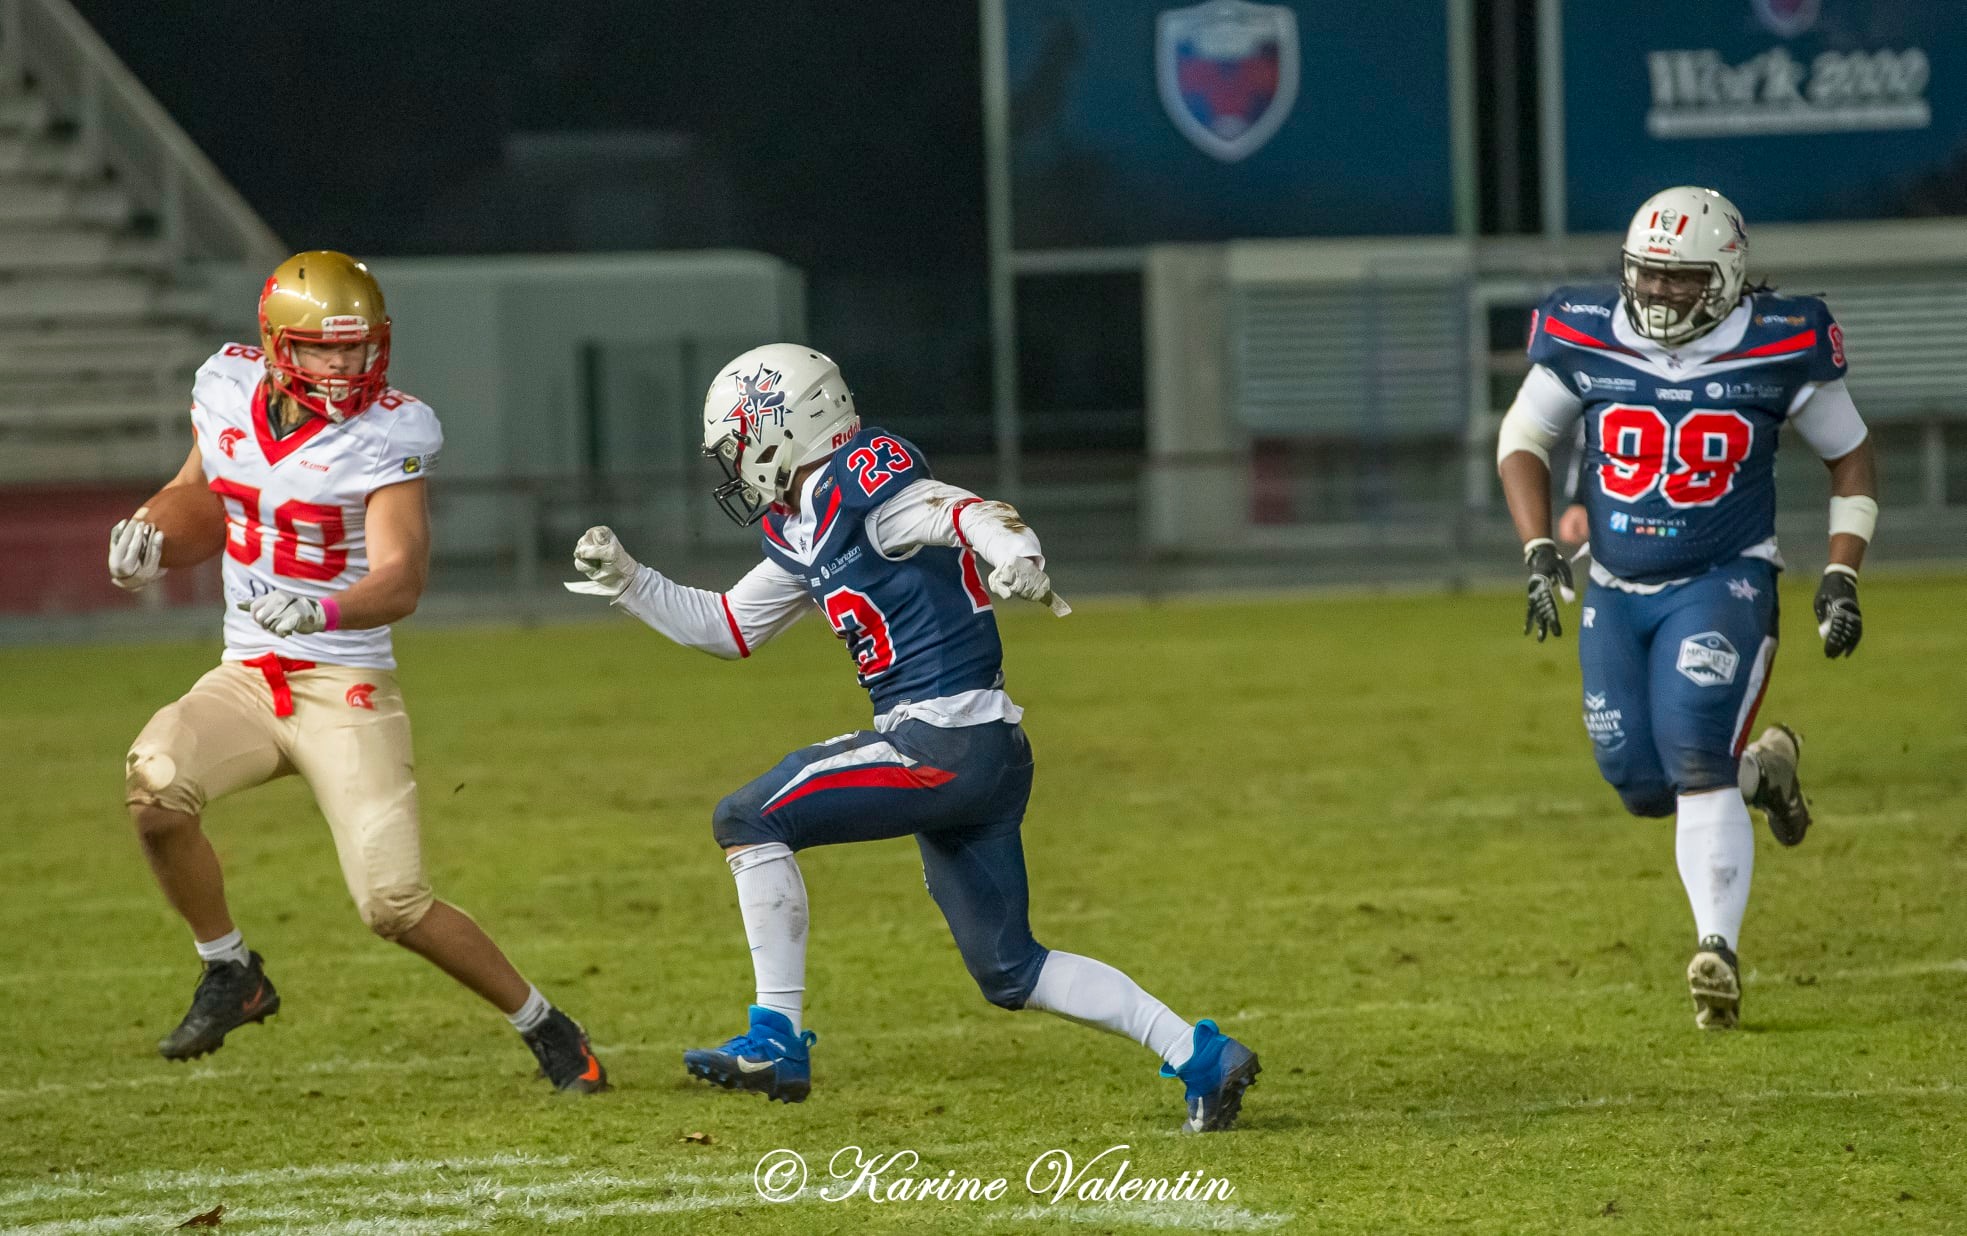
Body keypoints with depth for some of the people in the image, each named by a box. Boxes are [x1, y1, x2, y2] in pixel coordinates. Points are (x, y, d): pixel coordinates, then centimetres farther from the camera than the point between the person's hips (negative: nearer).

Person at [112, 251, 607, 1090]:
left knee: (395, 905, -12)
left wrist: (321, 612, -44)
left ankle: (544, 1026, 12)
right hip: (246, 677, 4)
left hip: (347, 688, -4)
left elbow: (402, 579, -25)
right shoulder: (231, 394, 1)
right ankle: (230, 975, -3)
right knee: (156, 784, -27)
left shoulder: (386, 437, -14)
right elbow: (197, 494, 22)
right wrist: (146, 532, 0)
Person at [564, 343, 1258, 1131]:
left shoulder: (858, 484, -11)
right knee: (1008, 972, 13)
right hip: (985, 760, 10)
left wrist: (1017, 557, -48)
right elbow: (726, 628, 28)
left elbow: (967, 514, -27)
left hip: (948, 741, -10)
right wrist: (626, 581, 20)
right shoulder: (801, 531, 17)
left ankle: (777, 1038, -13)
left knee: (748, 819, -11)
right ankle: (1201, 1057, 14)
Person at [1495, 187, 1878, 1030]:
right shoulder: (1585, 340, -7)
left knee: (1697, 765, -21)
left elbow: (1850, 457, 3)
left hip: (1723, 583, -4)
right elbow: (1523, 439, 8)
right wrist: (1539, 551, -4)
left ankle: (1718, 952, -15)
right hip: (1616, 590, 4)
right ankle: (1760, 768, 34)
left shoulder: (1776, 350, -11)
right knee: (1641, 785, 3)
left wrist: (1841, 577, -4)